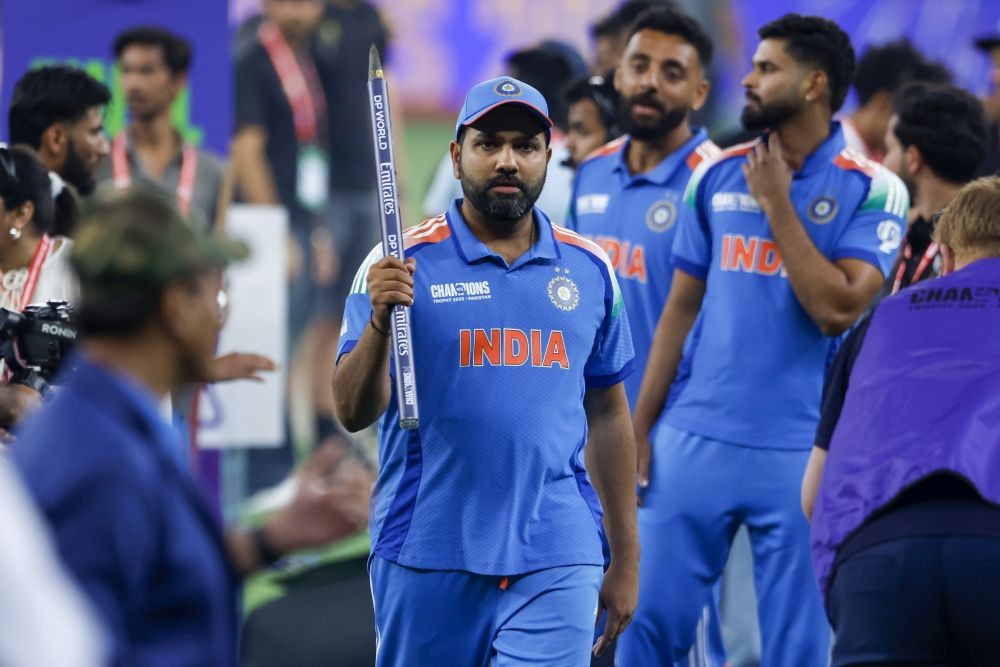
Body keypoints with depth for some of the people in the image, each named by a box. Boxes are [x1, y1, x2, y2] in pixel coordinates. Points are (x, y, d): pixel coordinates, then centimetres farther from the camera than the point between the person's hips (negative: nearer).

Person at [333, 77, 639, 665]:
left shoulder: (590, 271, 8)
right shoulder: (404, 264, -2)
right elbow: (353, 412, -7)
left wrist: (625, 558, 14)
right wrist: (379, 322, -25)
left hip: (555, 565, 1)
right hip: (427, 560, -1)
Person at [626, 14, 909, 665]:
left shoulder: (872, 190, -4)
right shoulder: (717, 176, 8)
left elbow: (837, 309, -15)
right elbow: (682, 307, 12)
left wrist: (776, 204, -10)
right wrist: (640, 427, 8)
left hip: (801, 452, -3)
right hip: (693, 439, 3)